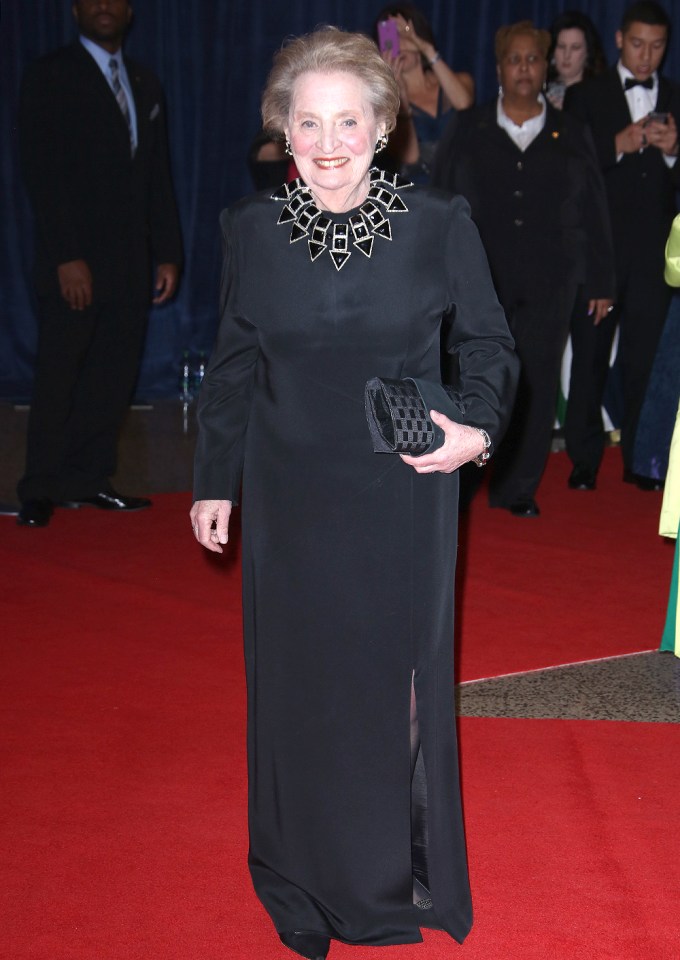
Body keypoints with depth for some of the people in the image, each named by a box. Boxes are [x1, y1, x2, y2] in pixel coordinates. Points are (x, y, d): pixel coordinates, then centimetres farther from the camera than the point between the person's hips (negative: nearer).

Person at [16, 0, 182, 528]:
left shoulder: (145, 83, 16)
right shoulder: (50, 75, -2)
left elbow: (159, 176, 15)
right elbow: (42, 171, -9)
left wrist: (167, 253, 8)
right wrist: (67, 257, -16)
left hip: (129, 264, 5)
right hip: (75, 262, -5)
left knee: (114, 376, 5)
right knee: (58, 377, -1)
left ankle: (89, 478, 13)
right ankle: (41, 490, 8)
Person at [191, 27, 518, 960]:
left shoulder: (439, 224, -10)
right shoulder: (252, 229, -4)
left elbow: (488, 345, 2)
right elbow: (233, 366, 6)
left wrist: (475, 427, -15)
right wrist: (214, 483, 9)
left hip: (403, 500, -1)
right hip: (291, 504, 2)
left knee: (400, 682, 11)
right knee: (298, 688, 13)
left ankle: (402, 878, 31)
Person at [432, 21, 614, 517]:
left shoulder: (571, 135, 11)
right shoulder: (466, 130, 9)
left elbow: (594, 213, 10)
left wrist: (600, 281, 7)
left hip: (549, 285, 1)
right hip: (478, 280, -1)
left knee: (536, 384, 2)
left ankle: (517, 488, 11)